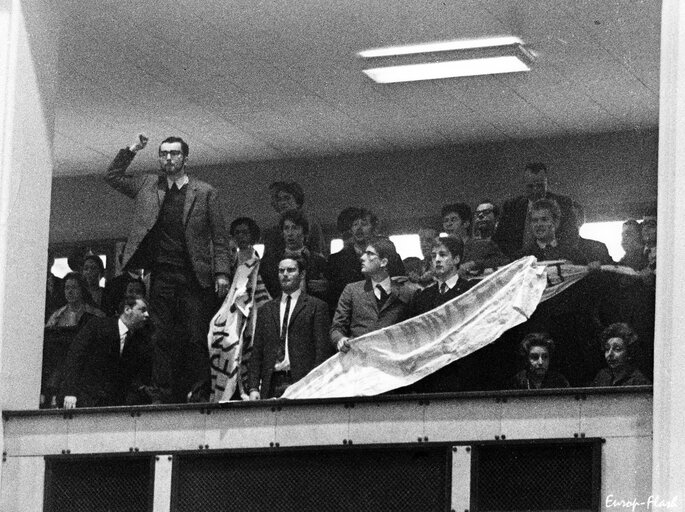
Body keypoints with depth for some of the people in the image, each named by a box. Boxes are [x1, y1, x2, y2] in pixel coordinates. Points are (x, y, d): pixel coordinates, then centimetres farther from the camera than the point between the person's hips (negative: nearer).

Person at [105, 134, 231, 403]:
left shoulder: (204, 192, 6)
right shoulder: (147, 186, 15)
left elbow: (219, 238, 4)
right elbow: (112, 176, 19)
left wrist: (222, 273, -5)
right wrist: (131, 151, 8)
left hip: (194, 276, -2)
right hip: (161, 275, 2)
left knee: (196, 338, -5)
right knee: (162, 339, -1)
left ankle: (198, 395, -3)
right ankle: (161, 398, -1)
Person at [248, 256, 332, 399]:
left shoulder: (316, 306, 5)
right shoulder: (266, 309, 18)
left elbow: (323, 351, -1)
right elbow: (257, 353, 15)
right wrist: (254, 388, 4)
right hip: (271, 386, 3)